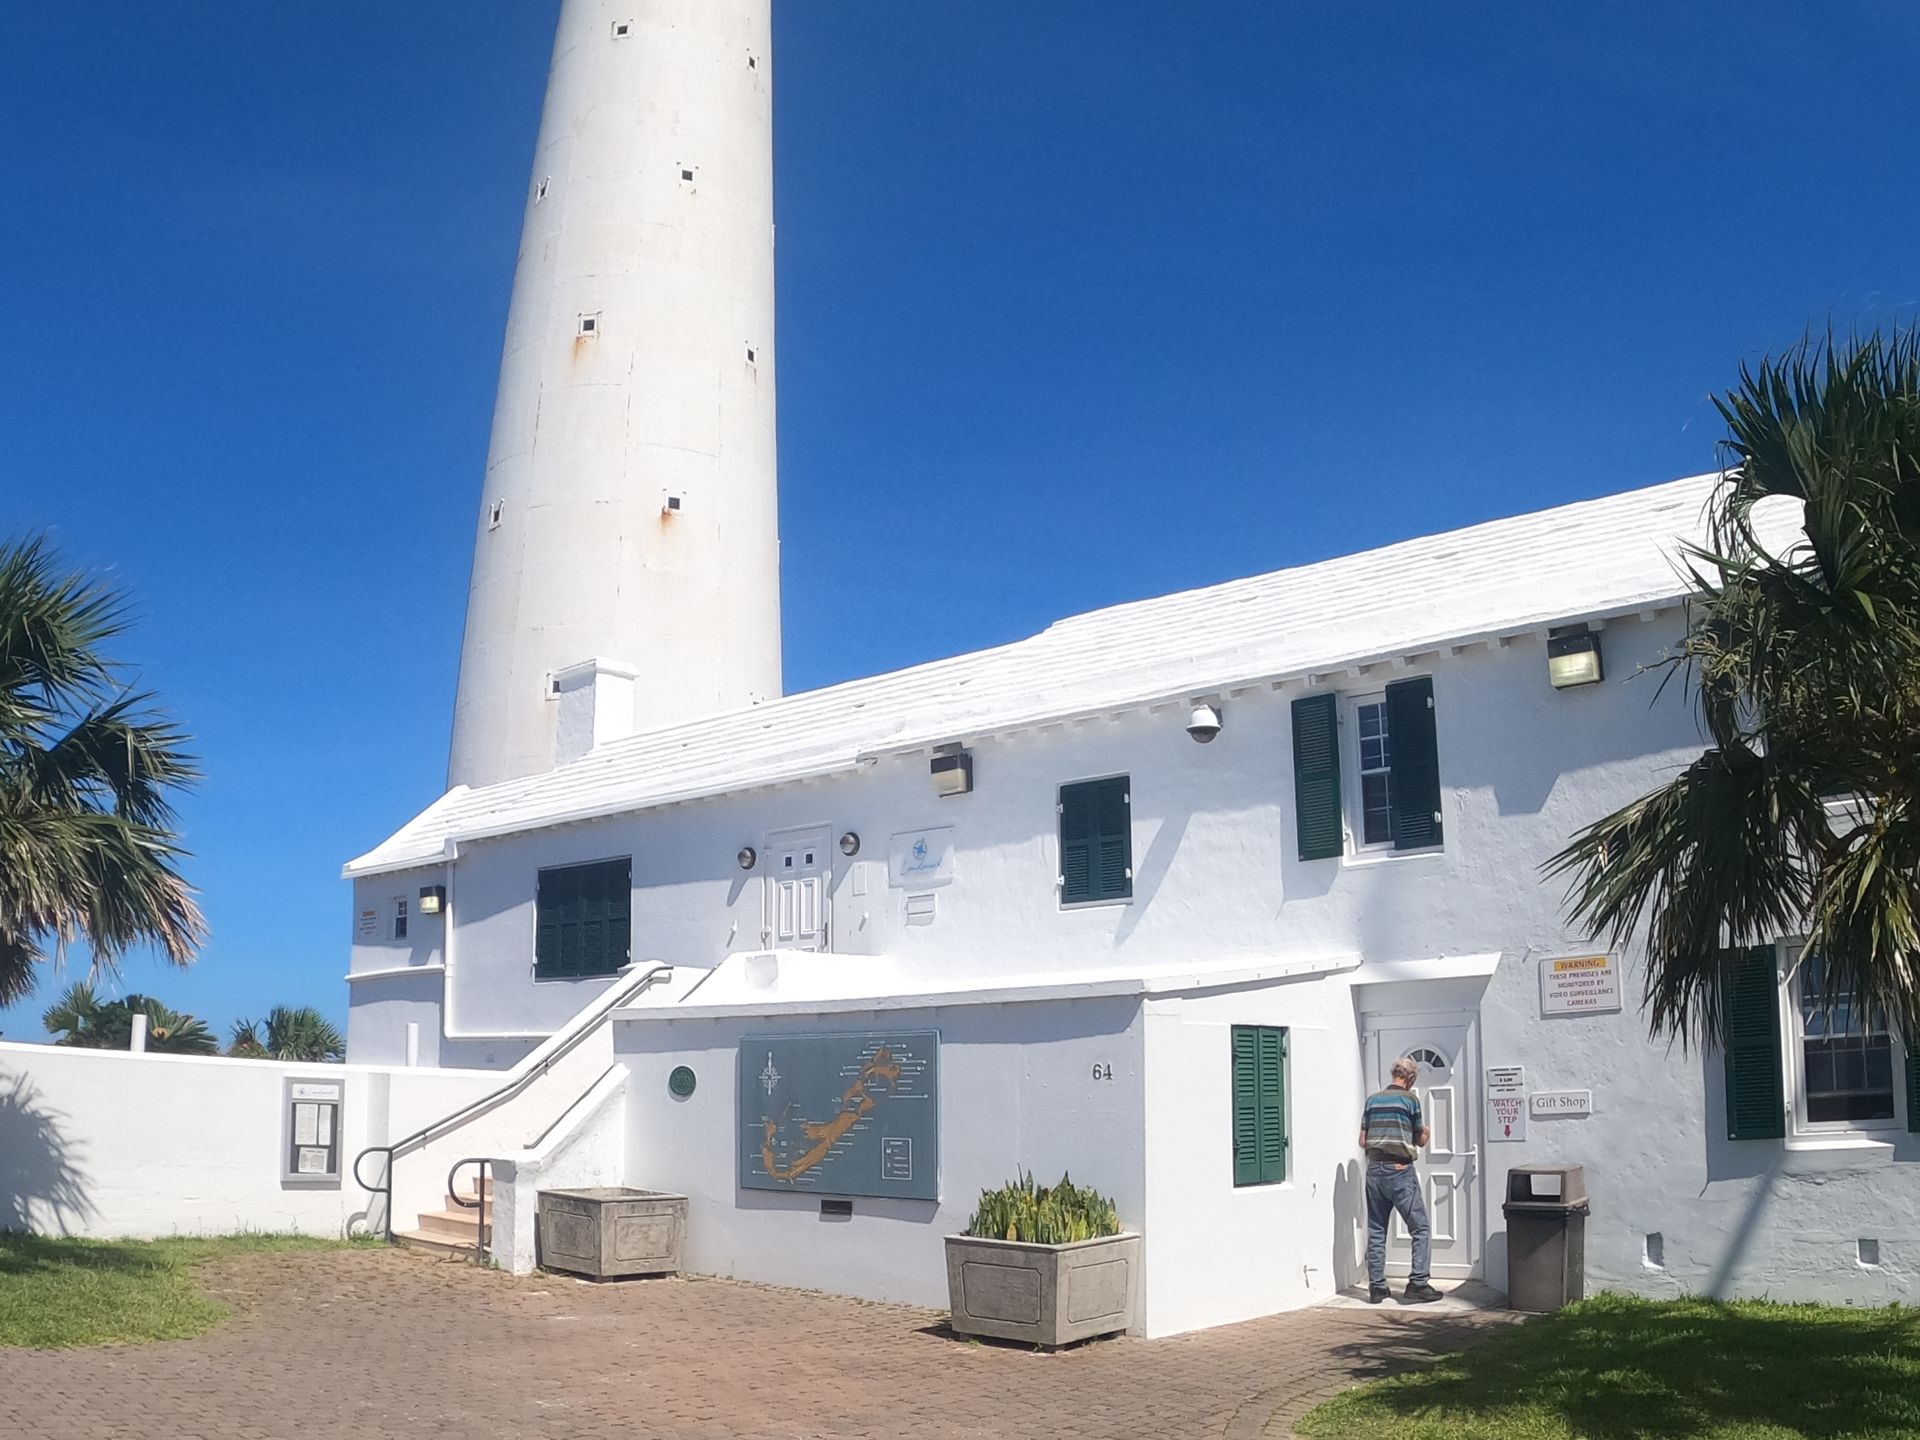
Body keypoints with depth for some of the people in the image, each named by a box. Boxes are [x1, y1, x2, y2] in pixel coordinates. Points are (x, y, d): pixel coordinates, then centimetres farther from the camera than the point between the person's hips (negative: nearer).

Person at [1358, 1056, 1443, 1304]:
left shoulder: (1372, 1099, 10)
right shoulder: (1410, 1098, -3)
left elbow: (1362, 1141, 10)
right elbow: (1421, 1140, 6)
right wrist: (1426, 1132, 28)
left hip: (1374, 1171, 5)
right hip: (1400, 1171, -5)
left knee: (1376, 1232, 9)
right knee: (1421, 1229, 2)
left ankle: (1376, 1287, 10)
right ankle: (1418, 1284, -4)